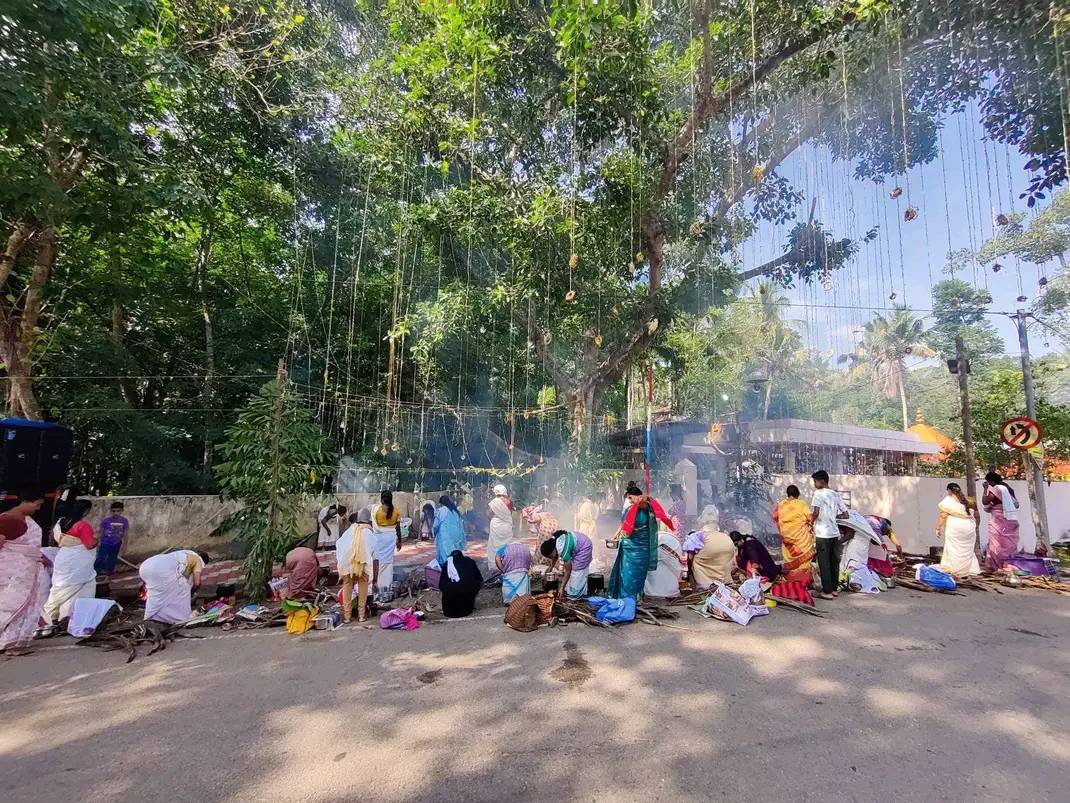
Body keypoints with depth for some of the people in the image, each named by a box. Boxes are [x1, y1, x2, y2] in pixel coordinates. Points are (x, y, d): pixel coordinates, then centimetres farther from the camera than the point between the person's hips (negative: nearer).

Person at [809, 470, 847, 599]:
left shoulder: (818, 493, -10)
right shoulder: (835, 495, 10)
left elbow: (816, 512, -22)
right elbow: (845, 515, 11)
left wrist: (811, 522, -4)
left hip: (823, 534, -7)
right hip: (835, 533, 7)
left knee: (824, 563, 0)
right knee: (834, 562, 14)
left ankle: (827, 591, 4)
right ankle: (835, 589, 23)